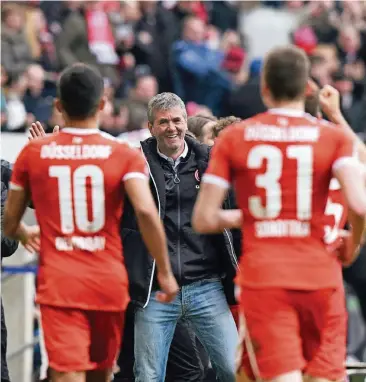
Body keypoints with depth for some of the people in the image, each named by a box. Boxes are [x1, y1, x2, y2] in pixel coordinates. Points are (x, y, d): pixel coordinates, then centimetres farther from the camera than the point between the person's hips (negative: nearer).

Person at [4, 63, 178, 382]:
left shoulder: (33, 153, 2)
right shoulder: (125, 155, -1)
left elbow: (10, 225, 10)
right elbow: (146, 212, -16)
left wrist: (26, 234, 34)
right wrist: (165, 273, -7)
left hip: (58, 283, -1)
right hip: (109, 281, 1)